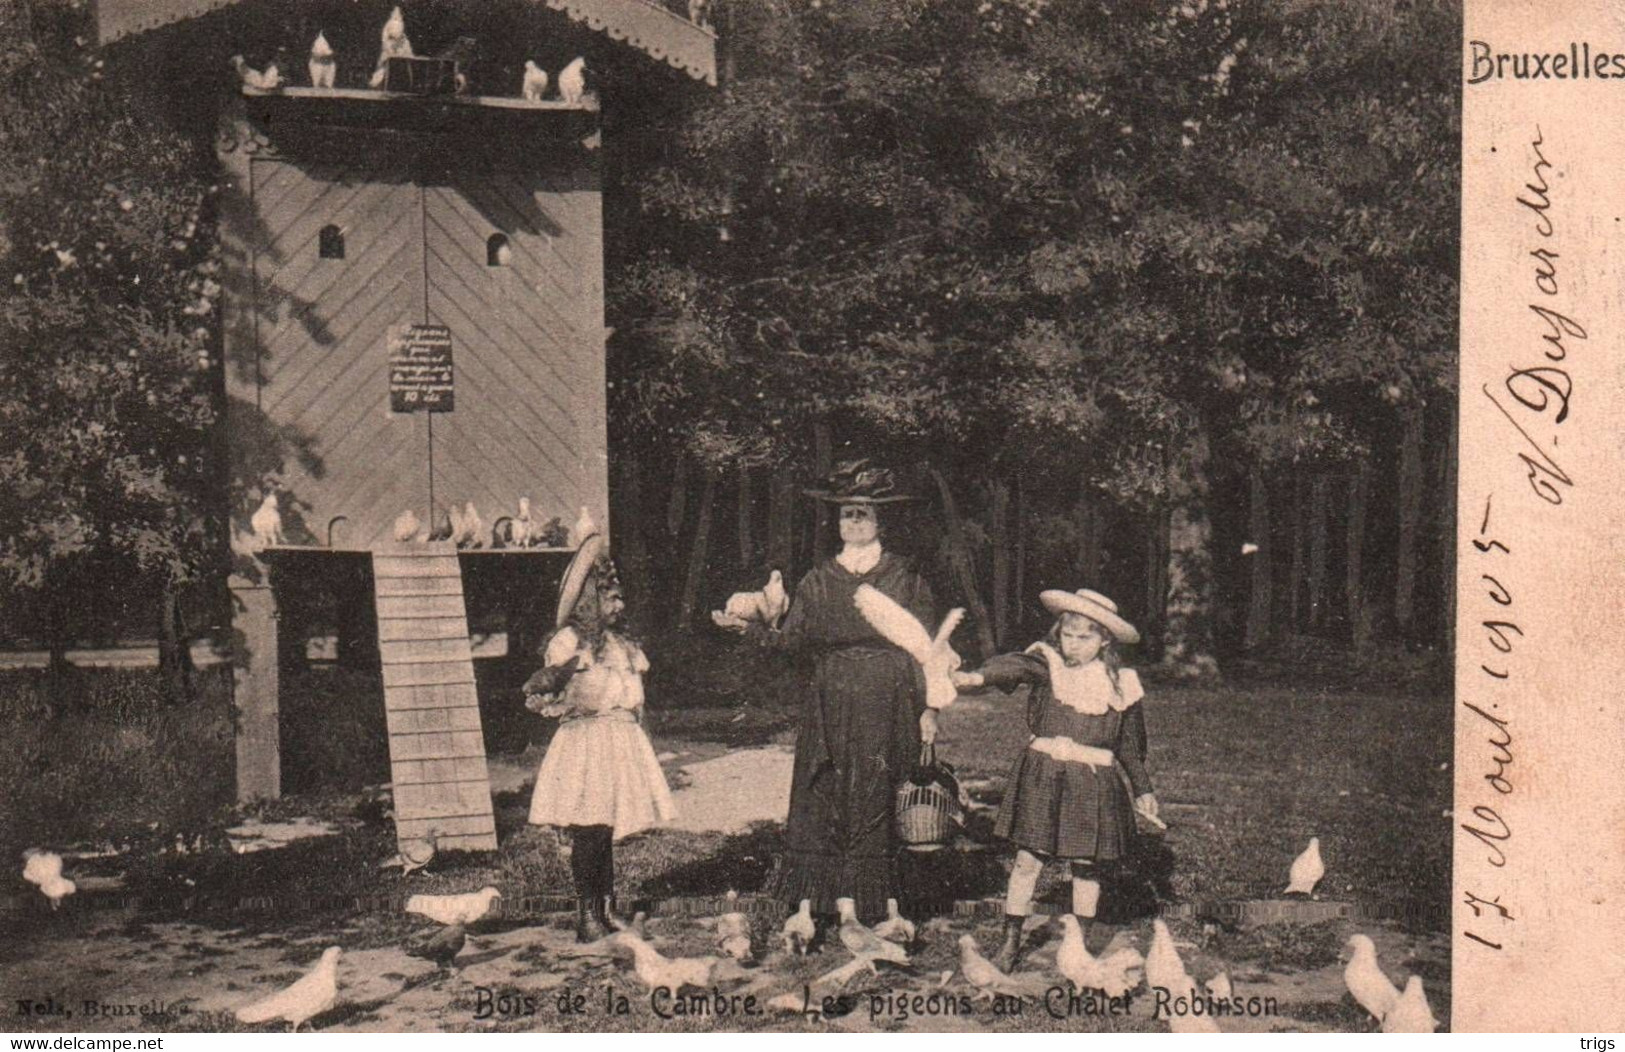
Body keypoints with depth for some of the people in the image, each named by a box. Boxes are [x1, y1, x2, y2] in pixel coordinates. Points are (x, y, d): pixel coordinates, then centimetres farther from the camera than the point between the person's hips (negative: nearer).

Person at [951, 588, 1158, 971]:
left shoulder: (1120, 685, 3)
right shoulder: (1047, 664, -2)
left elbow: (1130, 744, 14)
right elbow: (1015, 666, -25)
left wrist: (1142, 789, 19)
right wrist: (979, 676, -46)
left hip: (1093, 784, 1)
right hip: (1040, 777, 0)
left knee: (1085, 866, 7)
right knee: (1027, 859, 0)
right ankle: (1010, 942, 12)